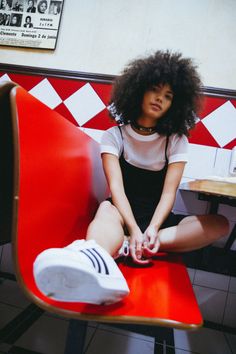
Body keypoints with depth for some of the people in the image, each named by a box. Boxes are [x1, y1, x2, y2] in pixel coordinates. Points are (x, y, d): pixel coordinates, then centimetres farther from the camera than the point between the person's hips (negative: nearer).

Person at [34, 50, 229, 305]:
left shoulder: (176, 141, 3)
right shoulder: (114, 136, -1)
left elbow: (169, 192, -9)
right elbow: (116, 187, -15)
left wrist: (153, 228, -28)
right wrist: (134, 229, -32)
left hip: (158, 218, 3)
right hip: (123, 216, -2)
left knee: (220, 224, -22)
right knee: (106, 209, -36)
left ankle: (124, 246, -39)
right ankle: (98, 267, -71)